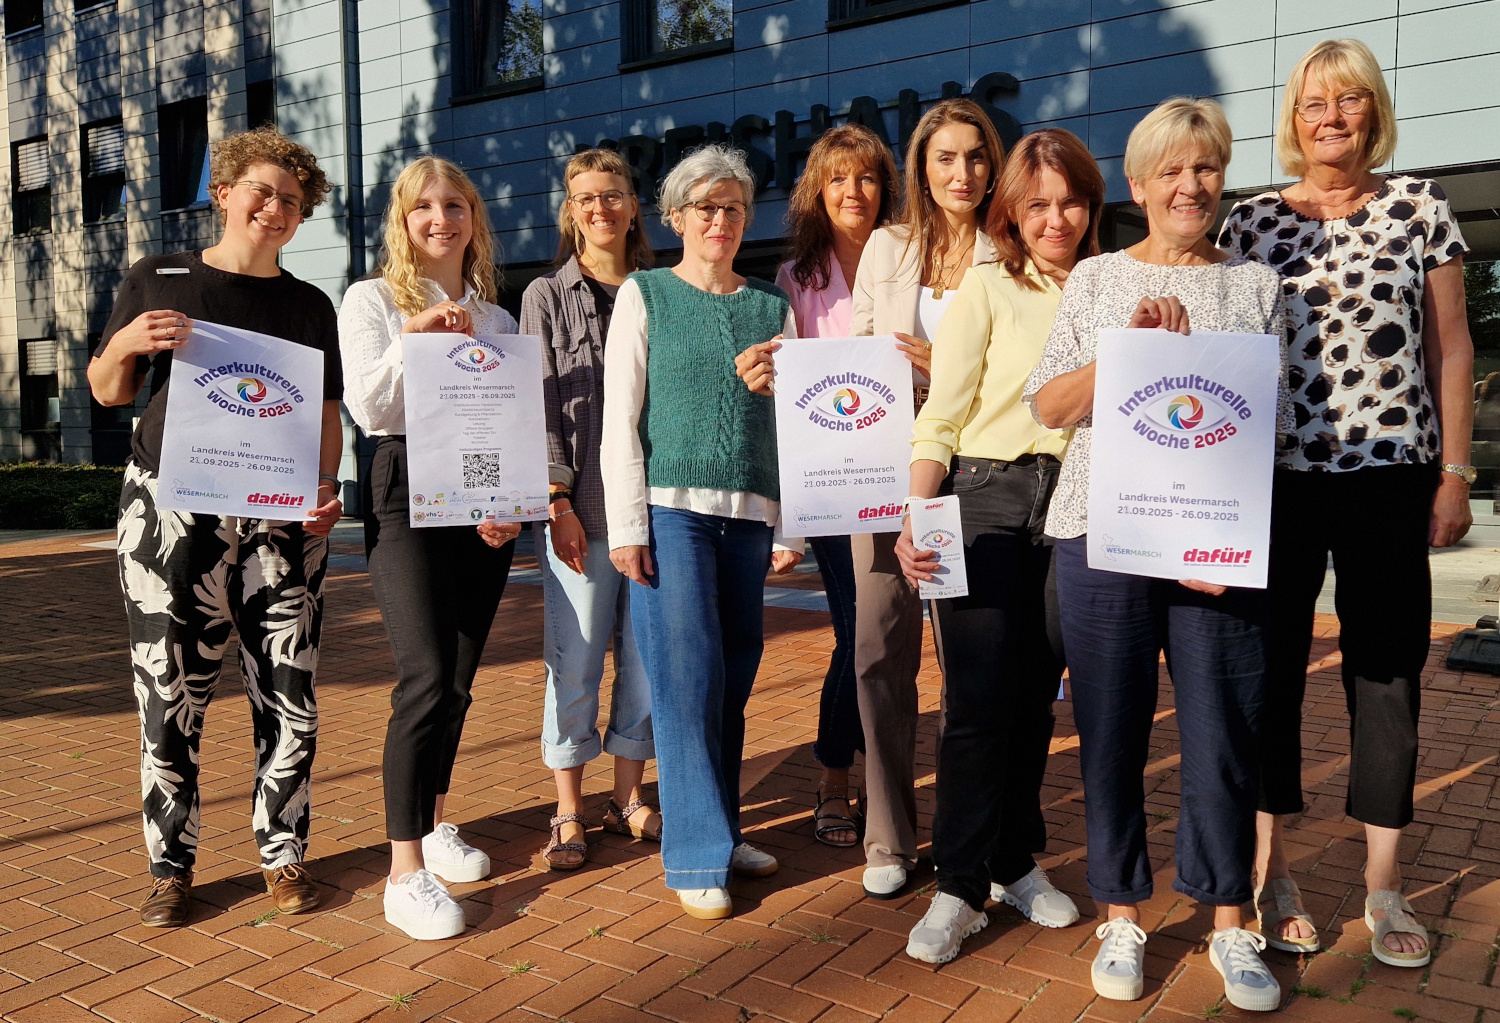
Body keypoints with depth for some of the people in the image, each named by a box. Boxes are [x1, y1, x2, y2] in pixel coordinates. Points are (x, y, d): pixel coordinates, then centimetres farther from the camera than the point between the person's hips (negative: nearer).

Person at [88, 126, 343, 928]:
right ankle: (171, 868, 18)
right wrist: (123, 345, -9)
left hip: (279, 523, 2)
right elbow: (108, 391, 13)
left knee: (289, 696, 2)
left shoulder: (309, 307, 12)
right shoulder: (157, 281, 8)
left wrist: (325, 487, -4)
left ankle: (282, 854, 18)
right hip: (171, 513, -1)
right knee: (168, 697, 2)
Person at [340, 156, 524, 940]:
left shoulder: (496, 318, 15)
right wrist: (412, 337, -18)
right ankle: (405, 873, -8)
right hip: (406, 496, -4)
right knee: (428, 680, -16)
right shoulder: (372, 300, 4)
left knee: (458, 681, 9)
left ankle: (432, 823, 30)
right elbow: (367, 408, -6)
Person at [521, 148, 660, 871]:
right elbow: (540, 407, 0)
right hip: (581, 510, -2)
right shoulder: (546, 296, 7)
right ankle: (568, 813, 15)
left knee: (648, 654, 7)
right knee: (575, 661, 1)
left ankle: (626, 795, 23)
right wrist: (559, 500, -9)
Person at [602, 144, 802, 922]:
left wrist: (788, 524, 8)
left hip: (748, 513, 4)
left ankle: (719, 830, 23)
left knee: (735, 675, 8)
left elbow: (789, 423, 14)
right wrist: (626, 526, -8)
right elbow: (619, 420, -1)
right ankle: (697, 855, 5)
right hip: (670, 506, -3)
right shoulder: (644, 295, 5)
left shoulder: (772, 307, 14)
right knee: (688, 676, -5)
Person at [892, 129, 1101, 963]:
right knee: (979, 698, -3)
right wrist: (915, 517, -17)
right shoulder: (987, 288, 0)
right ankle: (960, 886, 9)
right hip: (984, 495, -3)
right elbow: (940, 416, -6)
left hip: (1074, 504, 3)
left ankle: (1017, 861, 27)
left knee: (1037, 694, 11)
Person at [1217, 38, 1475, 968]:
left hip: (1390, 476, 1)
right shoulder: (1252, 221, 5)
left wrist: (1455, 471, 1)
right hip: (1277, 476, 0)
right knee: (1271, 667, 5)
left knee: (1389, 672, 6)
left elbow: (1451, 346, 6)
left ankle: (1384, 884, 20)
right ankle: (1270, 870, 19)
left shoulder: (1420, 206, 6)